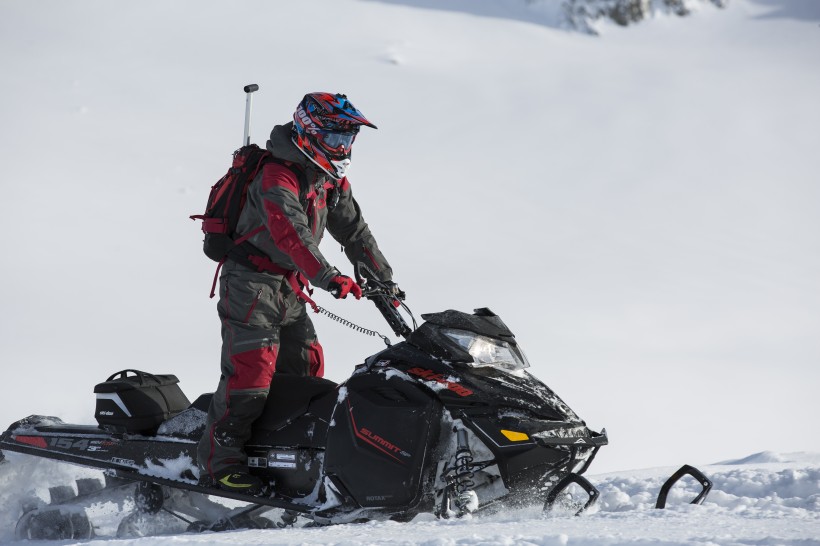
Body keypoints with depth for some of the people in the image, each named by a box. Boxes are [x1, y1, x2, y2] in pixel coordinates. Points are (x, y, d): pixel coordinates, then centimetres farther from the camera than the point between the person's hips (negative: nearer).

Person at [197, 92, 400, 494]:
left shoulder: (333, 182, 9)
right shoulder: (278, 178, -21)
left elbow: (354, 231, 17)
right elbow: (290, 234, -34)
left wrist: (385, 280, 14)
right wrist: (329, 278, -44)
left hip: (289, 287, 9)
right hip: (250, 280, -9)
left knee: (306, 364, 8)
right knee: (252, 365, -18)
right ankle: (220, 460, -17)